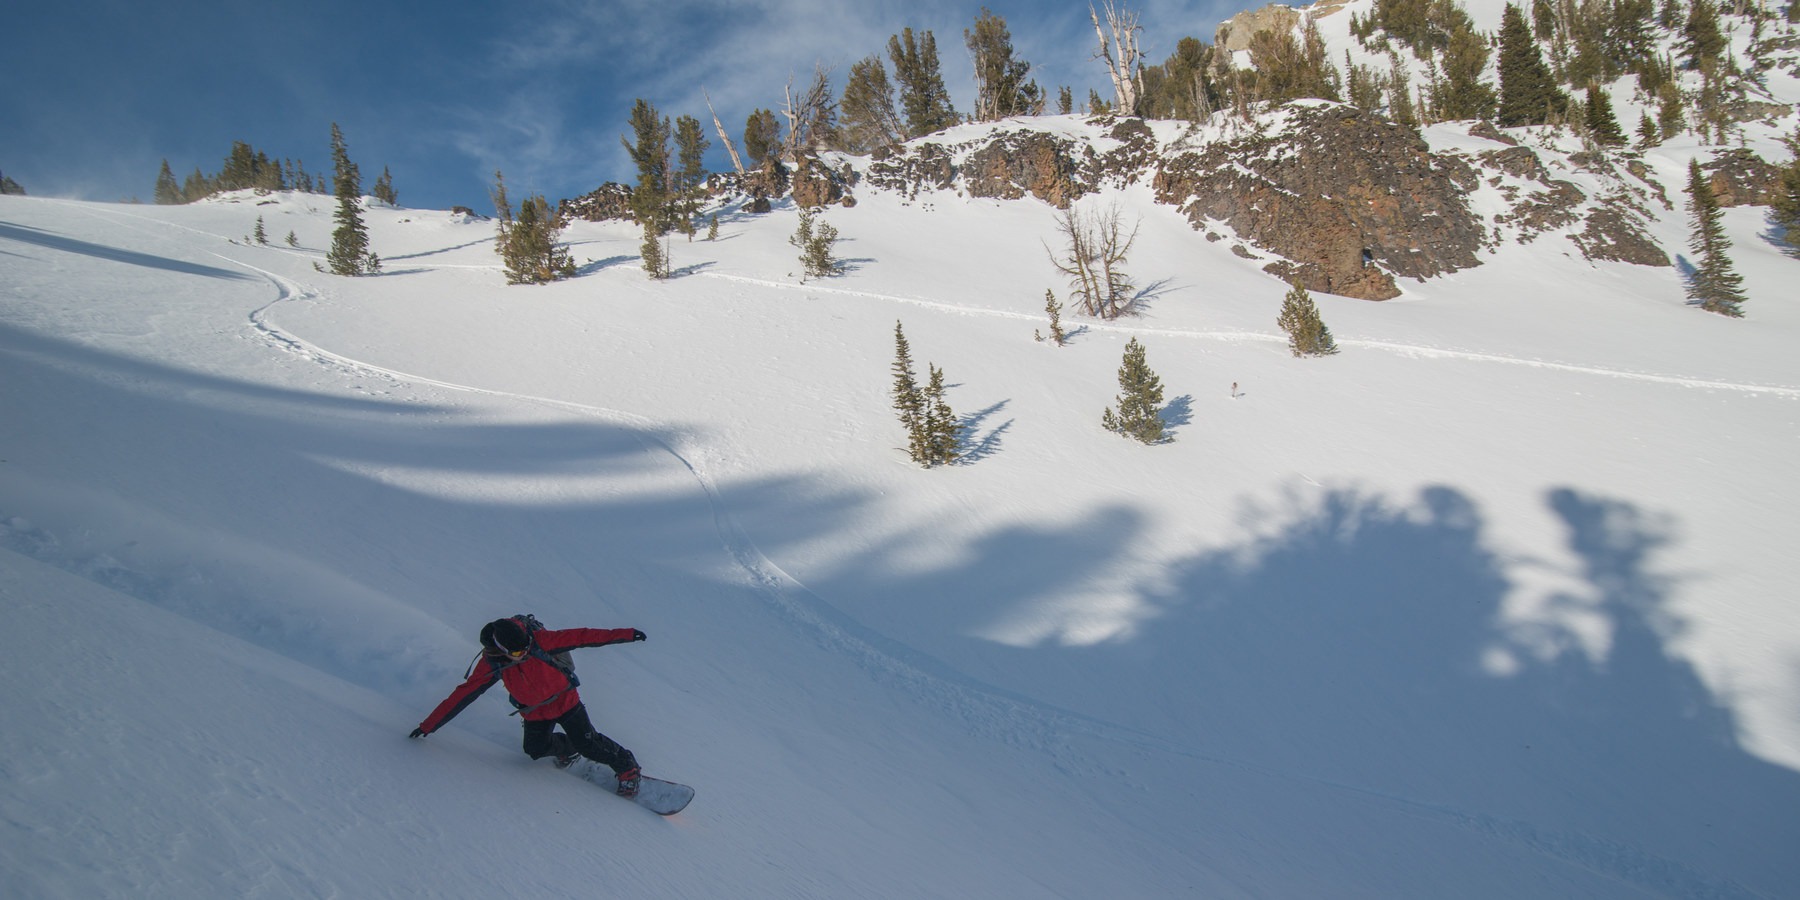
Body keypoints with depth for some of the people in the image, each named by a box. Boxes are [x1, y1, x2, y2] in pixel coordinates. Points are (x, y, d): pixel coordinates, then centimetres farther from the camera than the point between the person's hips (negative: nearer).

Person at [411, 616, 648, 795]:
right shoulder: (491, 664, -18)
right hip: (535, 713, 4)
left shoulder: (538, 640, -25)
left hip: (565, 700, -3)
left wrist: (624, 634, -28)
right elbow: (462, 695, -11)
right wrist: (428, 725, -8)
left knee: (587, 744, -8)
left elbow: (579, 636, -25)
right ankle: (567, 748, 28)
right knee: (535, 750, -3)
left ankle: (626, 766, 12)